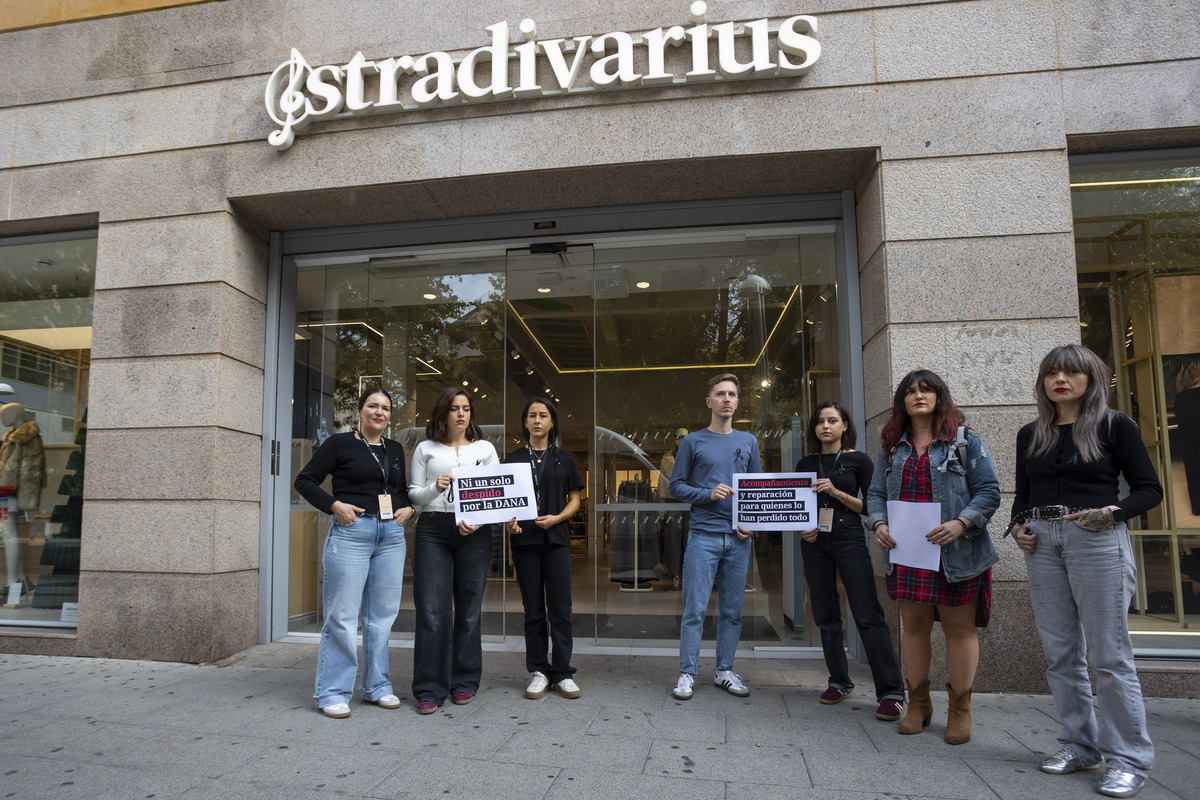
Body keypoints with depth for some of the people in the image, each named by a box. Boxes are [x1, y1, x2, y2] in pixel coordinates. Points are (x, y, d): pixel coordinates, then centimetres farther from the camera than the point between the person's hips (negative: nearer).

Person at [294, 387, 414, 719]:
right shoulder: (340, 444, 1)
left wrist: (407, 508, 6)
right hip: (351, 533, -5)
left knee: (382, 615, 9)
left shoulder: (395, 450, 16)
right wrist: (334, 505, -13)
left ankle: (377, 686, 21)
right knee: (342, 616, -3)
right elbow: (305, 480, 0)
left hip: (391, 535, 5)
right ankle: (333, 692, 9)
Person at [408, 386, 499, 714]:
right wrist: (434, 488, -11)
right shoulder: (425, 449, 11)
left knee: (469, 608, 4)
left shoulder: (485, 448, 12)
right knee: (432, 610, -5)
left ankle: (464, 682, 18)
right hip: (433, 530, -1)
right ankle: (430, 690, 4)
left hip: (475, 532, 1)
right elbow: (413, 494, 10)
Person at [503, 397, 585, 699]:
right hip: (525, 540, 1)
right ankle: (539, 672, 15)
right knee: (533, 610, 5)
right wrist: (509, 522, -11)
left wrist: (557, 518, -10)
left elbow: (574, 499, 8)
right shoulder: (513, 459, 9)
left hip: (557, 539, 0)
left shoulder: (564, 459, 9)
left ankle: (563, 673, 8)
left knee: (560, 608, -1)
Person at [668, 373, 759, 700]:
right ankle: (687, 673, 7)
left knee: (732, 610, 9)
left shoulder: (749, 442, 12)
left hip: (739, 538, 3)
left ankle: (725, 671, 21)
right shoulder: (693, 442, 4)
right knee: (695, 609, -3)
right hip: (703, 535, -3)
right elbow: (676, 486, 3)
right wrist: (708, 494, -13)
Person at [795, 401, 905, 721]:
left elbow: (870, 507, -3)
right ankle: (840, 682, 20)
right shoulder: (805, 464, 11)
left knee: (868, 616, -9)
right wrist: (802, 529, -4)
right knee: (825, 616, 7)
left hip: (849, 539, -4)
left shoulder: (858, 460, 1)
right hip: (815, 543, 4)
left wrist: (836, 492, -16)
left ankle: (891, 692, -5)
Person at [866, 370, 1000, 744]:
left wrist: (961, 523, -19)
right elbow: (876, 492, 13)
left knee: (959, 629, 5)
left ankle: (960, 709, 19)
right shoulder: (893, 447, 13)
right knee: (914, 626, 10)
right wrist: (878, 523, -6)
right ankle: (918, 703, 24)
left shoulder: (965, 441, 1)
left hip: (956, 553, -3)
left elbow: (989, 491, -4)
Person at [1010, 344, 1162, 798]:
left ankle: (1127, 759, 6)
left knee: (1109, 654, -4)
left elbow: (1149, 489, 0)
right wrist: (1017, 526, 1)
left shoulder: (1114, 427, 1)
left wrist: (1115, 513, -17)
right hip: (1042, 544, 5)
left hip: (1098, 541, -5)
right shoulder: (1030, 435, 13)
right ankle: (1080, 745, 20)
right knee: (1059, 653, 8)